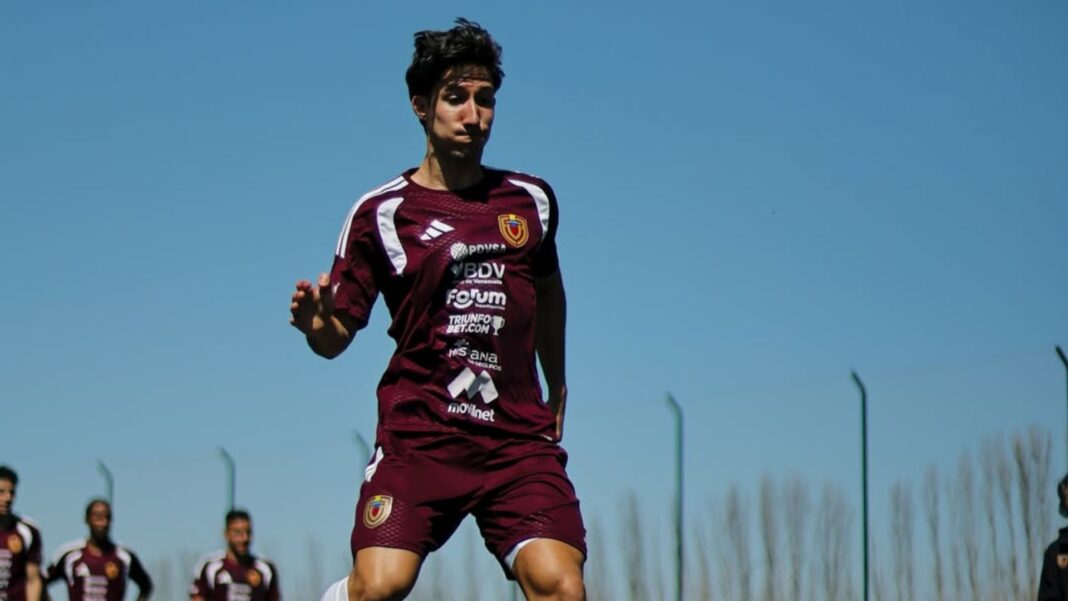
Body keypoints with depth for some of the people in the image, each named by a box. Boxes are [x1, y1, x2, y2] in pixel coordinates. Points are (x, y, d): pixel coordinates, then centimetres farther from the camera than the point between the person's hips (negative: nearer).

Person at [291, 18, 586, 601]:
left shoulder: (531, 201, 12)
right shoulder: (380, 213, 2)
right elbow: (337, 336, 3)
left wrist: (557, 389, 36)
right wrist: (313, 322, -19)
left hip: (520, 436, 2)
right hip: (418, 431, -2)